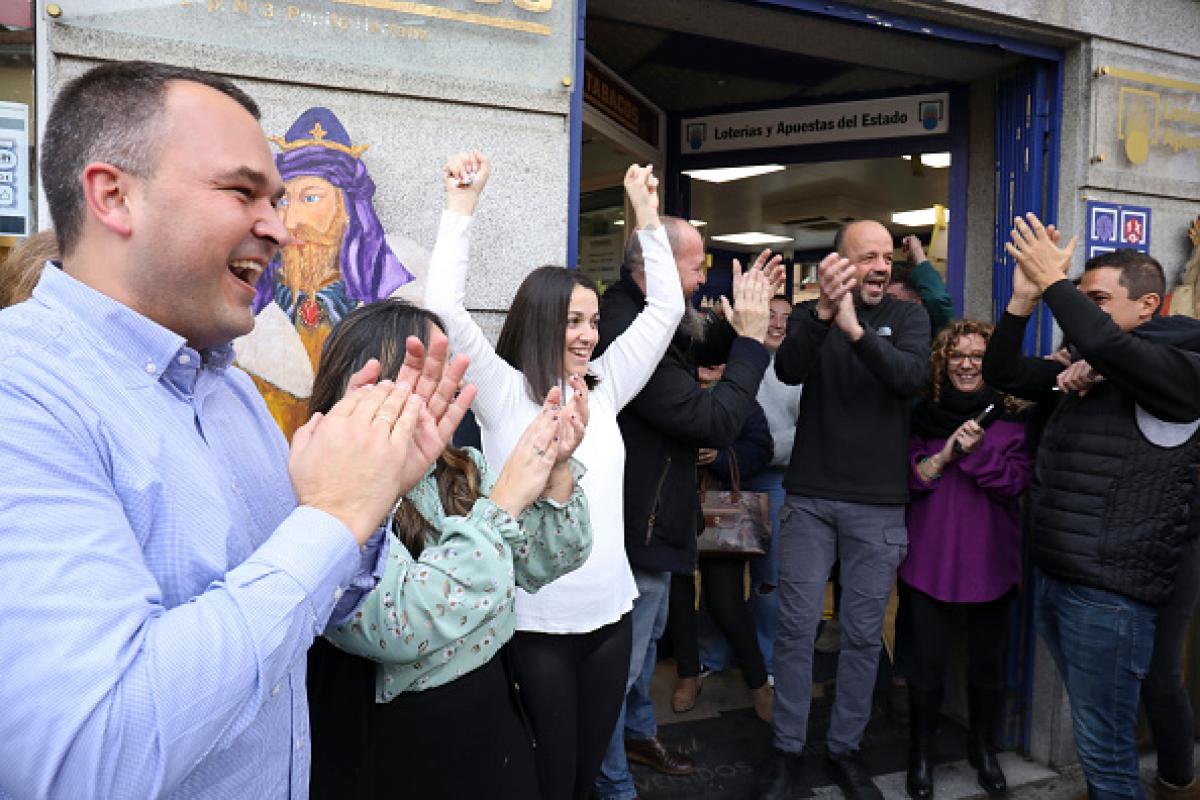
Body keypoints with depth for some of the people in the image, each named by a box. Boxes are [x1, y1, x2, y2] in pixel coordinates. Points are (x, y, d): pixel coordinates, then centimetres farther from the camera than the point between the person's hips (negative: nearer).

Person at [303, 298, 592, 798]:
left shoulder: (463, 470, 1)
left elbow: (542, 566, 1)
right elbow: (397, 627, -28)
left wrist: (557, 468, -15)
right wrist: (502, 503, -25)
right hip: (392, 749, -6)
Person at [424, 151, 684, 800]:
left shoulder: (604, 389, 8)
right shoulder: (504, 393, -6)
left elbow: (665, 308, 10)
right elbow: (445, 306, -18)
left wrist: (646, 216, 6)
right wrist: (462, 207, -15)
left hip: (609, 611, 5)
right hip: (538, 620, -5)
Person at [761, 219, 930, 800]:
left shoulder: (908, 316, 3)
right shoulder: (809, 314, 3)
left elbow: (912, 376, -17)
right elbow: (788, 370, -17)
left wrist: (855, 329, -32)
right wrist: (823, 312, -34)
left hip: (879, 505, 1)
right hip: (810, 497, 0)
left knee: (863, 635, 9)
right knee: (797, 627, 3)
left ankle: (845, 749, 26)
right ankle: (786, 748, 19)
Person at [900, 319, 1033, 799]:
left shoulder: (1012, 418, 1)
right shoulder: (923, 415, 2)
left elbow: (1016, 481, -8)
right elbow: (904, 479, -3)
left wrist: (977, 452, -21)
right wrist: (945, 454, -17)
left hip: (991, 559, 1)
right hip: (929, 557, 0)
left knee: (987, 661, 12)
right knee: (928, 661, 4)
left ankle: (983, 748, 35)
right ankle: (921, 755, 23)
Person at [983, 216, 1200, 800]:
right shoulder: (1086, 371, 12)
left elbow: (1105, 343, -31)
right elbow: (1001, 373, 10)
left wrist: (1054, 280, -18)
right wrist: (1025, 296, -3)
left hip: (1109, 592, -7)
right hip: (1052, 578, 7)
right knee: (1090, 734, 20)